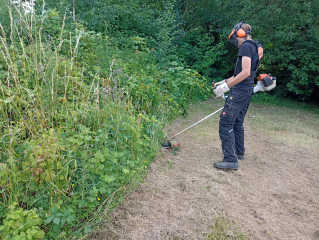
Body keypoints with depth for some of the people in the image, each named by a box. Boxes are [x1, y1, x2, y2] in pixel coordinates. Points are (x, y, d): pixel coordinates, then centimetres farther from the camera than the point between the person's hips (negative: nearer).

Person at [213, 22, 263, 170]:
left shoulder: (246, 46, -12)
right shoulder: (256, 47, 18)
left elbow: (245, 72, -23)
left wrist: (226, 86, -20)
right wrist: (225, 82, 19)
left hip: (239, 91, -10)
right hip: (247, 91, 10)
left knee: (225, 123, -9)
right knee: (237, 123, 19)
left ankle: (231, 159, -8)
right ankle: (239, 152, 31)